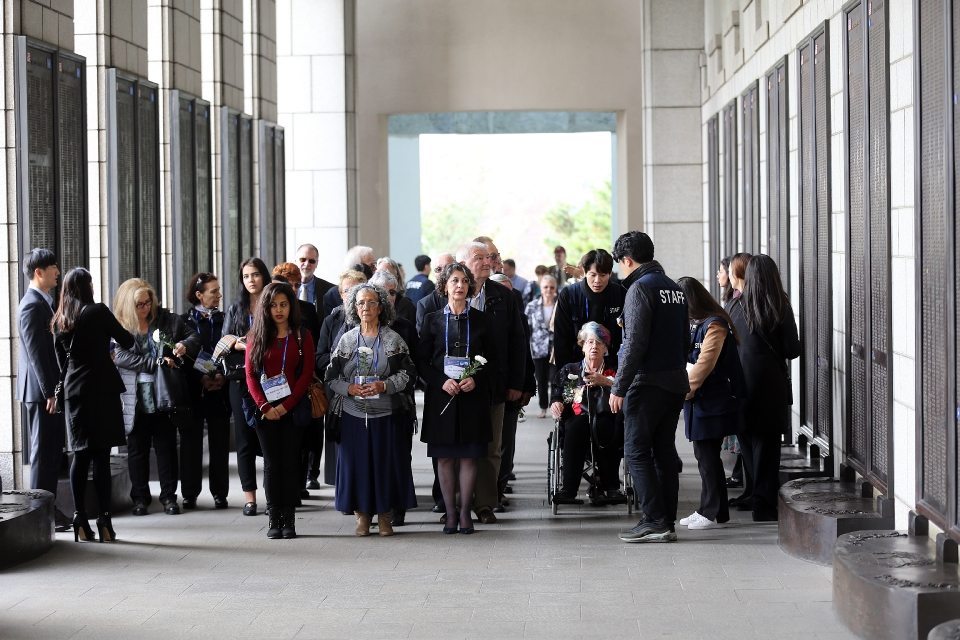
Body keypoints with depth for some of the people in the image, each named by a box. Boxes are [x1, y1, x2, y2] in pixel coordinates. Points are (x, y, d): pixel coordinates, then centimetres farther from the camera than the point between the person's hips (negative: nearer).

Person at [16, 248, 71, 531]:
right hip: (41, 391, -10)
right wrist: (49, 392, -22)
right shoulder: (32, 305, -16)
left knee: (53, 450, 13)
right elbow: (36, 353, -20)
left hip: (51, 389, 10)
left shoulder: (45, 302, 15)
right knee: (43, 451, -5)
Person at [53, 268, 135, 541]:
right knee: (101, 455, -6)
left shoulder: (59, 321, 10)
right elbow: (126, 342, -1)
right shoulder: (98, 312, -6)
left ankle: (80, 519, 5)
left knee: (81, 455, 8)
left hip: (74, 391, 5)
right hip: (101, 388, -5)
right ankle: (105, 519, -7)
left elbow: (61, 362, 16)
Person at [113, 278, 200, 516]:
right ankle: (140, 497, 17)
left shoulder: (167, 319, 4)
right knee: (137, 449, 8)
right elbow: (120, 357, -14)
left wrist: (185, 345, -15)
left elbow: (194, 336, 9)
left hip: (164, 397, 1)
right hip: (136, 400, -1)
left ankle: (169, 496, 14)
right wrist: (157, 362, -16)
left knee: (166, 447, 7)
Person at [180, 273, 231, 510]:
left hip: (219, 390, 2)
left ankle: (220, 493, 7)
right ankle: (190, 493, 7)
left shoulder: (223, 320, 10)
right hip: (192, 390, -2)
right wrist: (201, 378, -14)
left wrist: (222, 375, -11)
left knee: (220, 442, 1)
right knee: (191, 441, 1)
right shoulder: (184, 320, 2)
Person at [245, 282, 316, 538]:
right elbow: (250, 374, 2)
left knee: (290, 462, 0)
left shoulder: (302, 336, 4)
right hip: (266, 410, 1)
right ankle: (274, 519, 5)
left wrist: (286, 405, -12)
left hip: (292, 409, -1)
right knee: (271, 464, 1)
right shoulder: (256, 336, 7)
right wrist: (264, 406, -10)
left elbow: (306, 374, -3)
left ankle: (289, 520, 3)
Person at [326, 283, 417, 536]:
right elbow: (332, 377, 7)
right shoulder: (347, 339, 8)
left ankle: (385, 516, 11)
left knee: (387, 463, 0)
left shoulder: (393, 339, 3)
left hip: (387, 414, -1)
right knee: (357, 463, 1)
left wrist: (384, 386, -15)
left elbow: (408, 373, -1)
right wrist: (349, 388, -12)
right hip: (354, 413, 1)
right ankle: (362, 515, 12)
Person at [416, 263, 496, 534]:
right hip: (441, 397, 0)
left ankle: (465, 512, 8)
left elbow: (492, 361, 7)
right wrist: (442, 381, -12)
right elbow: (422, 362, 4)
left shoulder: (481, 320, 6)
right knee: (444, 457, 1)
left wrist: (476, 379, -11)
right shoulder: (432, 320, 5)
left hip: (473, 397, 0)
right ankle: (450, 513, 9)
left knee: (469, 456, 0)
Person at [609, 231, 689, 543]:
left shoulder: (640, 288, -11)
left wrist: (619, 388, -15)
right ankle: (667, 523, 12)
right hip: (676, 382, 8)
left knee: (637, 452, -3)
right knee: (665, 451, 11)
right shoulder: (675, 289, 15)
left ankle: (655, 521, -7)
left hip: (648, 382, -8)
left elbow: (635, 343, -18)